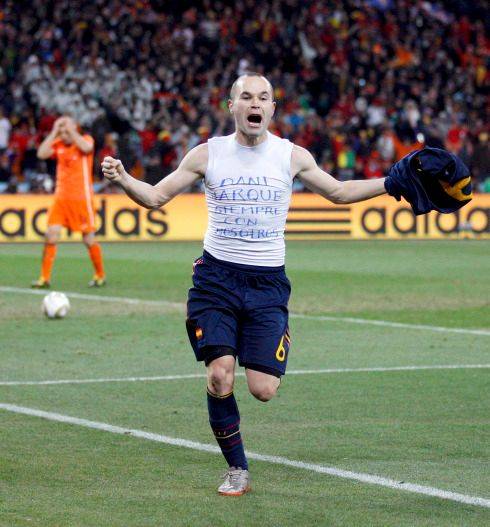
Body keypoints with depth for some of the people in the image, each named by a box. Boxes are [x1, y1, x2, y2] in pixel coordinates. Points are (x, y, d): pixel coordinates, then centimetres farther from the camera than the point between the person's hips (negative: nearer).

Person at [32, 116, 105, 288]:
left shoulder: (85, 140, -3)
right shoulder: (58, 144, 6)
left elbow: (86, 148, -27)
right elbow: (41, 153, -10)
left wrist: (70, 130, -18)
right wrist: (54, 132, -7)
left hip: (81, 198, -3)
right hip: (61, 197, 4)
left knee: (89, 239, 1)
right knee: (51, 236, -8)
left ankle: (100, 276, 19)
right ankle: (44, 278, -4)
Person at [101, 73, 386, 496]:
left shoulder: (292, 156, 3)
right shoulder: (208, 154, 1)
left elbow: (339, 192, 17)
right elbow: (156, 196, 5)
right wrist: (123, 179, -15)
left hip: (268, 282, 1)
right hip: (217, 276, 0)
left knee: (264, 390, -10)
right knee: (220, 377, -14)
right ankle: (237, 471, 5)